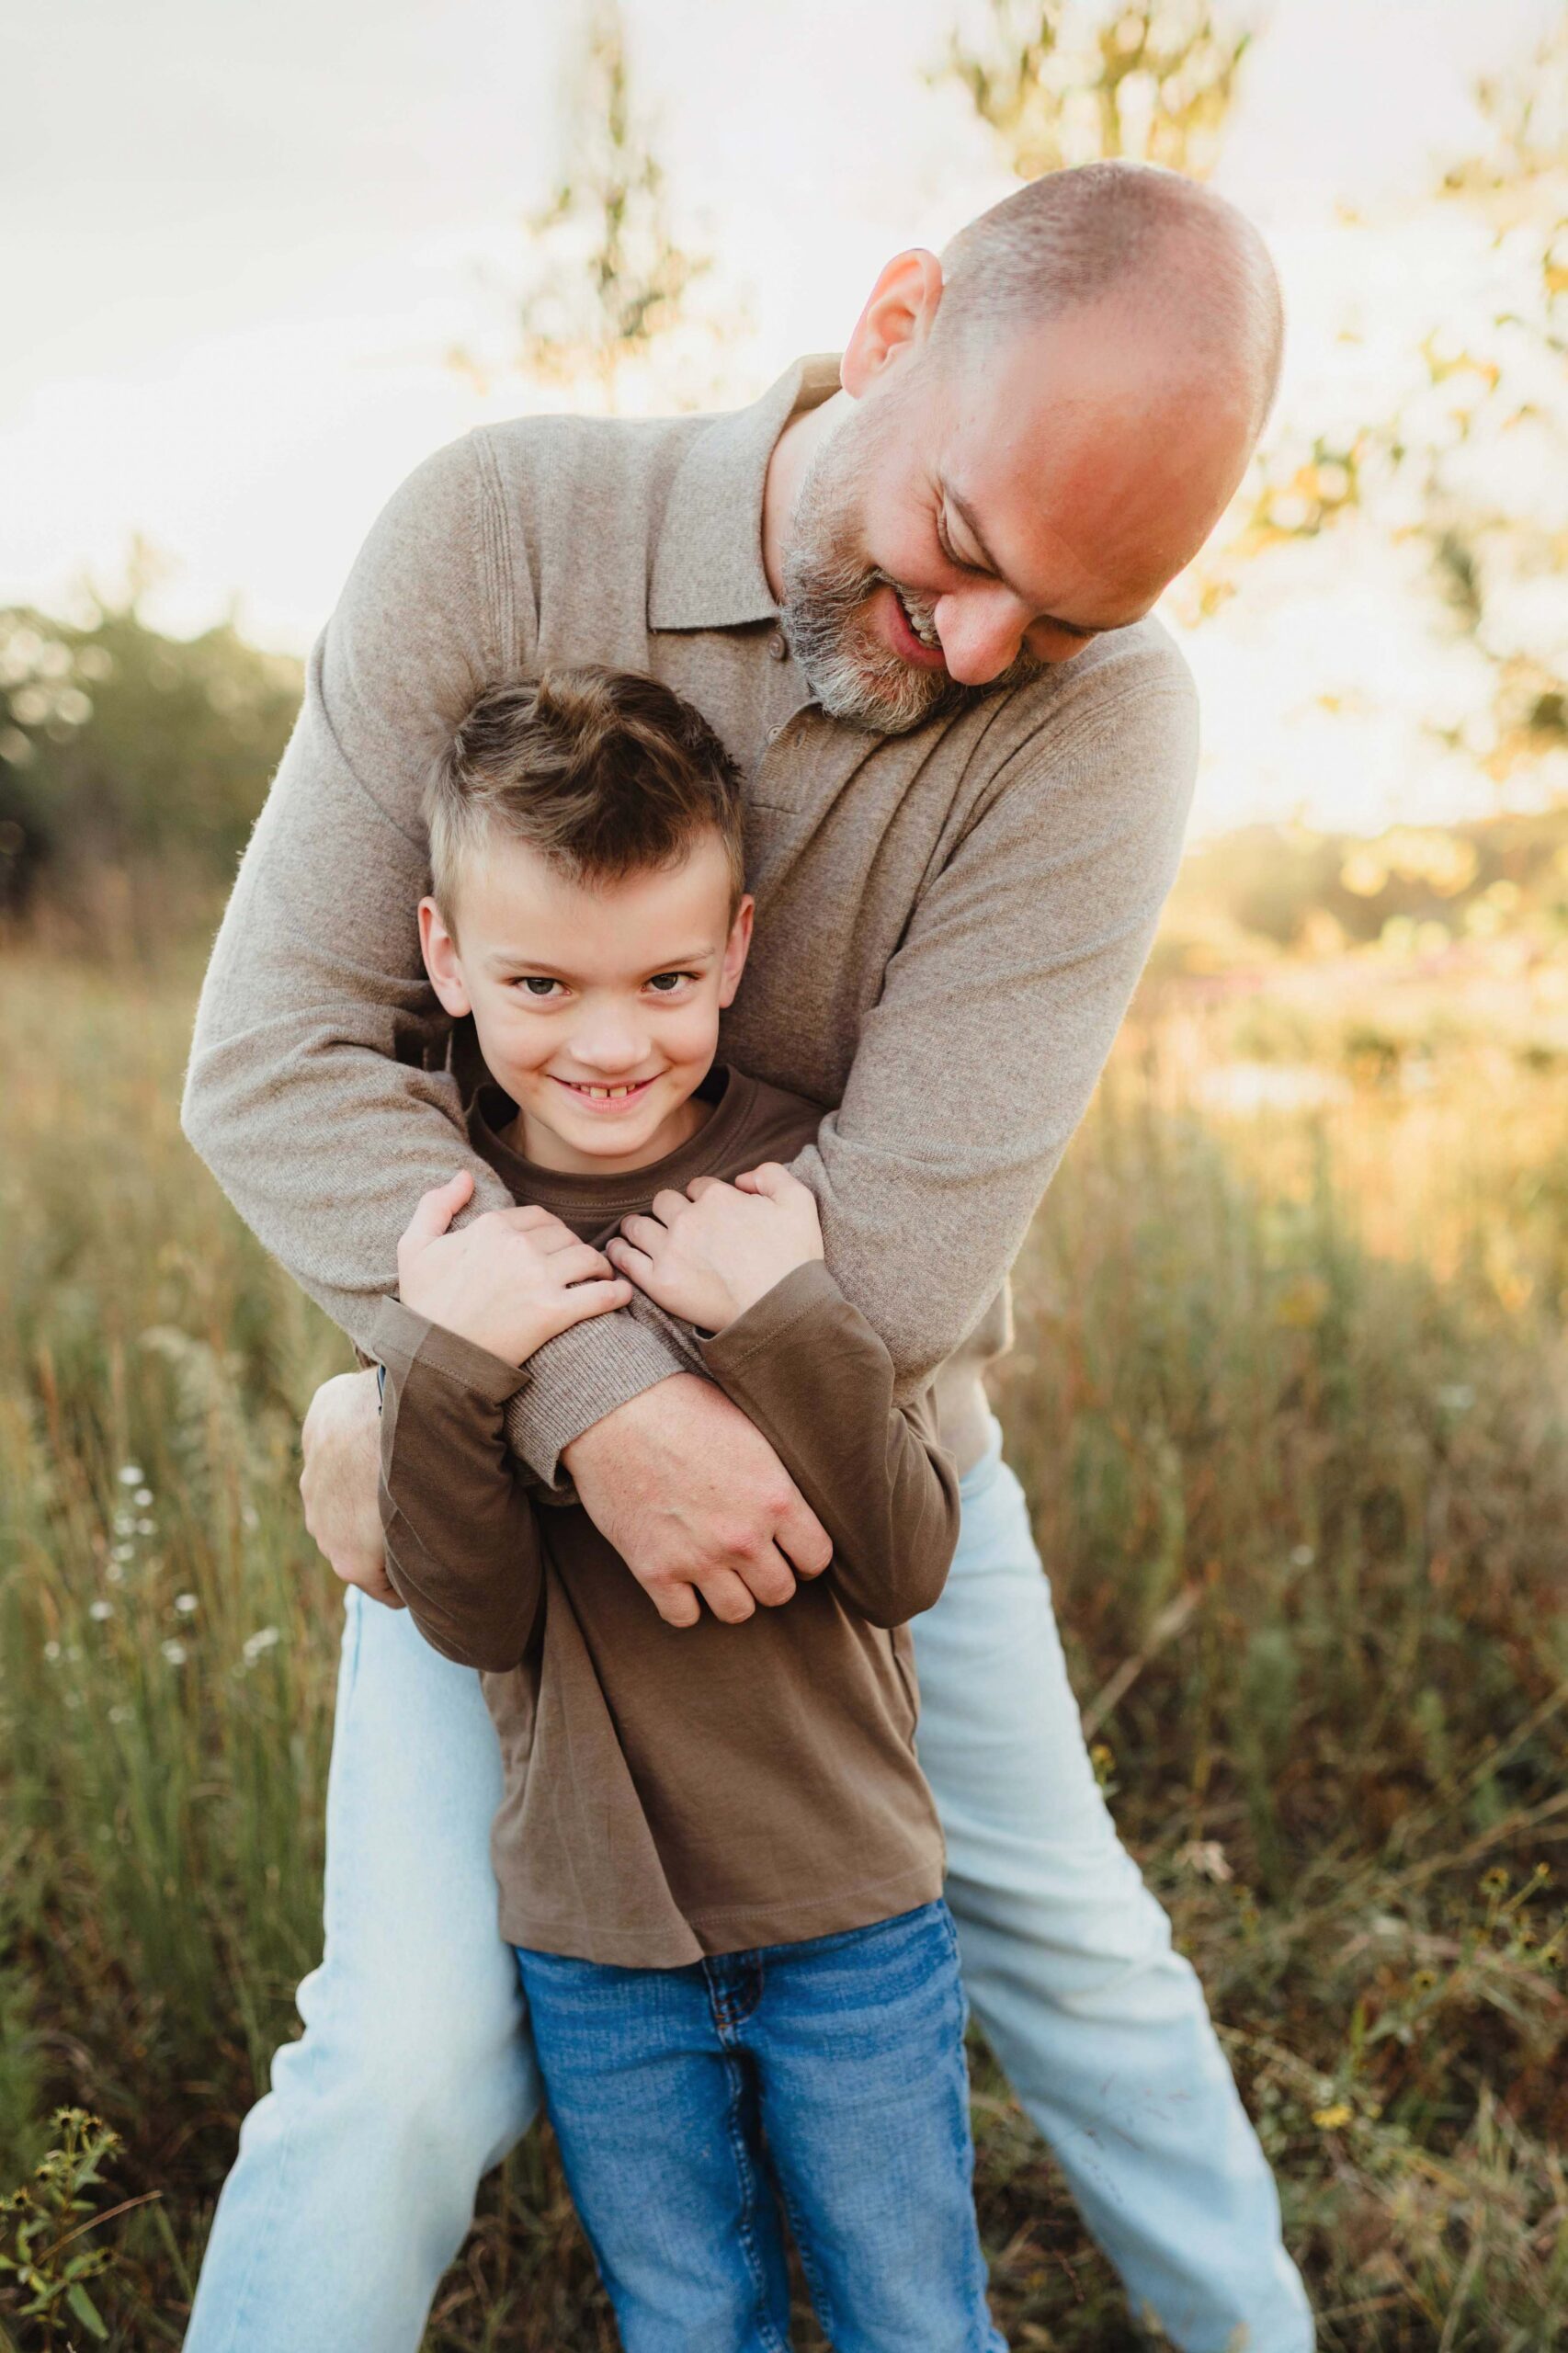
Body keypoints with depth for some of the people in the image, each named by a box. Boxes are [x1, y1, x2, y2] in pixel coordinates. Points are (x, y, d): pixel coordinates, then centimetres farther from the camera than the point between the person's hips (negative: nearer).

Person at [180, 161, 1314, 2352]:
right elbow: (271, 1060, -20)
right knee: (417, 2062, -8)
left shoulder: (1106, 720, -21)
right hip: (513, 1431, 0)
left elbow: (902, 1246, -24)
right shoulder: (497, 534, -19)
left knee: (1070, 1933, 16)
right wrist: (589, 1396, -32)